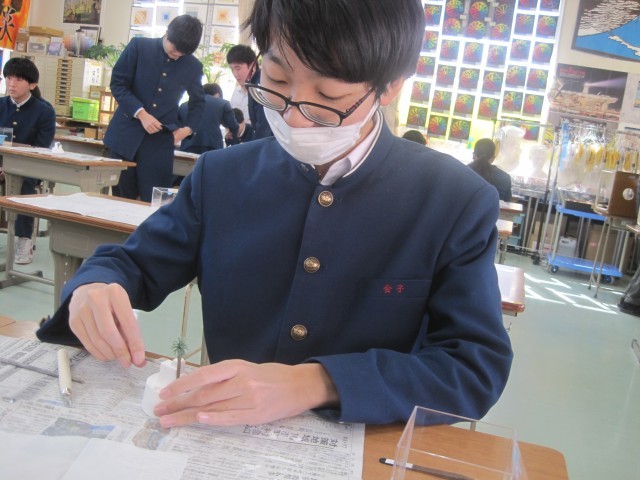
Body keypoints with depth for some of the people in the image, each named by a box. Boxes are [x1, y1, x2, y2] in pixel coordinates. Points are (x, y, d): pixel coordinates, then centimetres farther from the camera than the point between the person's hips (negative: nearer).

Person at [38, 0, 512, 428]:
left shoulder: (460, 202, -9)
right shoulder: (222, 177, 0)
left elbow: (479, 365, -14)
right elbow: (134, 262, 10)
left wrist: (317, 385, -26)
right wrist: (96, 287, -14)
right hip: (225, 437, 3)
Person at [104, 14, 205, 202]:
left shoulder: (193, 66, 4)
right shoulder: (139, 46, -2)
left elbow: (198, 102, 17)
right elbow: (117, 84, -2)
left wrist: (188, 127, -1)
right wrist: (141, 113, -16)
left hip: (160, 141, 1)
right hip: (126, 135, 0)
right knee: (121, 199, 7)